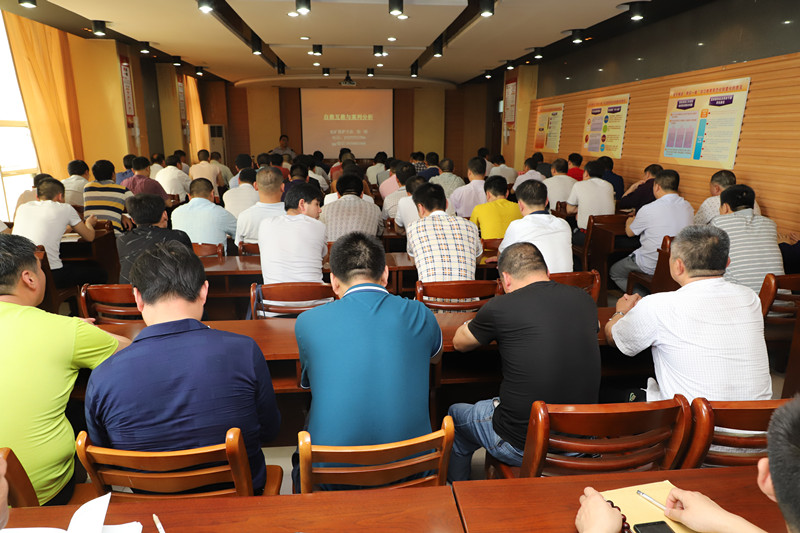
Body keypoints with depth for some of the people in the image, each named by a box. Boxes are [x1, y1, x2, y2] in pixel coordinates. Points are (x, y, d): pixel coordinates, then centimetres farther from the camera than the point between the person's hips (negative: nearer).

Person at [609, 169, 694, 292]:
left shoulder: (648, 209, -20)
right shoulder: (688, 207, -1)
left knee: (614, 272, 14)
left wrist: (629, 221, 22)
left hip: (652, 266, -7)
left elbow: (629, 232, -2)